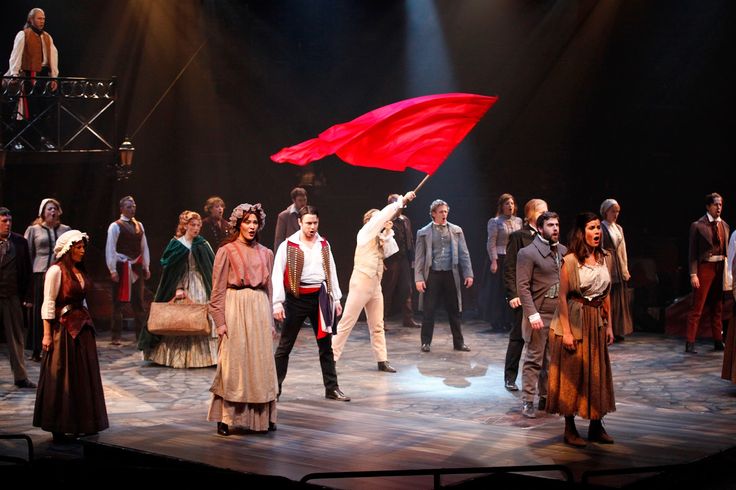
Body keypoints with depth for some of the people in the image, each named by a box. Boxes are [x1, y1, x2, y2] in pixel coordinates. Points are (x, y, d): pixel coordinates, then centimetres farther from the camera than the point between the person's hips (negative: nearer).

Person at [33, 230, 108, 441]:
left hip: (82, 328, 8)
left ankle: (80, 423, 19)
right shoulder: (56, 271, -11)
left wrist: (88, 324, 13)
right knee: (62, 378, -1)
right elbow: (48, 304, -14)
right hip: (63, 327, -8)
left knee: (84, 376, 10)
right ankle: (59, 428, 8)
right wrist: (47, 334, -17)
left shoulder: (79, 270, 12)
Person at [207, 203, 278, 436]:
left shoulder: (266, 253, 12)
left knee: (261, 364, 5)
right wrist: (220, 321, -10)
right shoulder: (227, 251, -1)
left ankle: (262, 417, 12)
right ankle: (226, 418, 4)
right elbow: (218, 289, -3)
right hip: (235, 310, -4)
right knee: (233, 362, -3)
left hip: (259, 310, 4)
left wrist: (270, 321, 14)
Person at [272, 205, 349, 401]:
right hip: (297, 298, -4)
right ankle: (274, 387, 10)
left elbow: (331, 271, 14)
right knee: (285, 345, 2)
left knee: (326, 344, 8)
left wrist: (336, 298, 10)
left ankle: (332, 388, 15)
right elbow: (277, 275, -10)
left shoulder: (324, 245, 9)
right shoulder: (288, 246, -7)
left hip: (320, 297, 4)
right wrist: (277, 302, -17)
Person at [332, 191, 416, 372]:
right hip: (361, 283, -8)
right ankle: (332, 357, 0)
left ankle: (382, 360, 11)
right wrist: (402, 200, -11)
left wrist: (388, 231, 10)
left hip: (375, 286, 8)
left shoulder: (379, 237, 14)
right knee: (346, 323, -5)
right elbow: (385, 214, -16)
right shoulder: (366, 233, -7)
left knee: (377, 326, 8)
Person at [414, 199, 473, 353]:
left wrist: (468, 274, -1)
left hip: (451, 274, 2)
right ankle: (426, 342, 10)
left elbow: (464, 253, 7)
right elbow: (419, 257, 1)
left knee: (454, 310, 7)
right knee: (429, 310, 1)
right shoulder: (423, 232, 2)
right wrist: (418, 278, -6)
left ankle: (458, 342, 15)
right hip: (432, 275, -2)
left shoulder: (456, 230, 7)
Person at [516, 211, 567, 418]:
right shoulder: (528, 253, -7)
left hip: (560, 315, 6)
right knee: (534, 360, -2)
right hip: (539, 315, -6)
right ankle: (527, 401, 4)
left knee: (552, 360, 11)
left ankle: (546, 397, 20)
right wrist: (532, 314, -18)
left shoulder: (564, 251, 11)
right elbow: (523, 286, -12)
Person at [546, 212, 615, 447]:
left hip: (597, 322, 6)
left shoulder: (605, 258, 5)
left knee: (597, 372, 10)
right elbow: (563, 297, -12)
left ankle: (596, 426, 21)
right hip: (574, 321, -5)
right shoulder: (570, 261, -12)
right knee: (572, 374, 2)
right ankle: (570, 429, 12)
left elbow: (606, 294, 12)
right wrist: (566, 331, -15)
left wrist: (609, 325, 10)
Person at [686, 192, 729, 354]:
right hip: (705, 268, -6)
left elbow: (726, 250, 13)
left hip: (721, 268, 6)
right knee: (697, 307, -5)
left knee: (717, 307, 12)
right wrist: (693, 274, -13)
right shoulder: (698, 225, -5)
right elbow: (692, 252, -7)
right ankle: (690, 343, -3)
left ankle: (718, 341, 20)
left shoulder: (724, 225, 11)